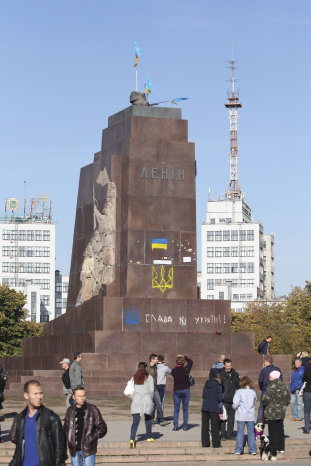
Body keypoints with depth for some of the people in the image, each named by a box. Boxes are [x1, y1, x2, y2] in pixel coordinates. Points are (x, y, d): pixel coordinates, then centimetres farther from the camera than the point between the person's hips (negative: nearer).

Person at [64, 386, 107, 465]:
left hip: (88, 450, -3)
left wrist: (92, 438, -12)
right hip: (74, 450, 3)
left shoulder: (92, 409, -4)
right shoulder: (70, 411, 6)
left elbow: (102, 428, -3)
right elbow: (66, 428, 17)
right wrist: (69, 439, 1)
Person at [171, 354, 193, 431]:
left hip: (176, 391, 1)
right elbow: (191, 362, 9)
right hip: (185, 390, -1)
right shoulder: (186, 369, -7)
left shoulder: (174, 370, -7)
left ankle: (175, 426, 1)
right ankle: (185, 426, 5)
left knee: (176, 409, 7)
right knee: (185, 409, 7)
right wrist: (183, 356, 11)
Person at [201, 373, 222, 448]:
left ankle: (205, 443, 13)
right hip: (214, 407, -5)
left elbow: (203, 395, 11)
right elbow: (219, 398, -7)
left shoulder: (207, 383, 11)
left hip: (205, 406, 5)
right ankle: (215, 444, 4)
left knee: (204, 426, 10)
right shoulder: (218, 385, -5)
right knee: (214, 426, 2)